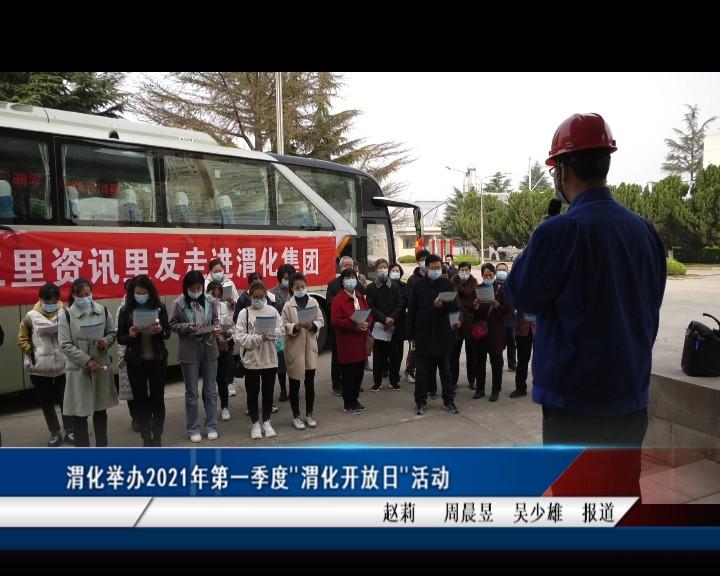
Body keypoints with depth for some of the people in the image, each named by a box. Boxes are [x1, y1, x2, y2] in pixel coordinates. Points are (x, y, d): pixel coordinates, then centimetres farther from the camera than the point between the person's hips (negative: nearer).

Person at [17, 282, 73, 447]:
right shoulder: (31, 317, -6)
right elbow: (22, 339, 4)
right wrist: (32, 353, -6)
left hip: (63, 366, -1)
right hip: (40, 368, 1)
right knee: (46, 403, 12)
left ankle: (70, 430, 26)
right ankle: (55, 433, 27)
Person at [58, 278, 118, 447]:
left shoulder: (102, 310, 0)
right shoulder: (66, 315, -8)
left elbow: (112, 333, 10)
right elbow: (65, 345, -11)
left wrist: (106, 342, -13)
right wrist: (87, 360, -18)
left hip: (101, 366, 3)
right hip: (78, 369, -3)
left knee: (101, 410, 15)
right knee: (79, 413, 3)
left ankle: (102, 448, 31)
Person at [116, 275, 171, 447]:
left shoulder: (160, 307, -3)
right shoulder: (125, 310, -4)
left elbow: (168, 333, 2)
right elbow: (120, 338, -1)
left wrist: (160, 330, -20)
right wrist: (130, 335, -21)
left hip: (157, 359, 0)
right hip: (135, 361, 0)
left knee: (157, 398, 7)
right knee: (140, 399, 7)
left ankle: (157, 438, 19)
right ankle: (146, 438, 19)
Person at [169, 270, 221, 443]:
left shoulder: (209, 301, -3)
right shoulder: (179, 303, -7)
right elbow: (171, 324, -1)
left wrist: (216, 329, -12)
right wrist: (186, 327, -18)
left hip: (209, 350, 2)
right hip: (189, 353, -2)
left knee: (210, 390, 11)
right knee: (191, 392, 9)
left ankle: (211, 426, 23)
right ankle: (193, 428, 22)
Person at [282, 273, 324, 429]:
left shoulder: (313, 302, 2)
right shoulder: (288, 305, -4)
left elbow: (321, 321, 4)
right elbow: (283, 325, -6)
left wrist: (312, 325, -15)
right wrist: (295, 327, -23)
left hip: (310, 346, 2)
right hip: (294, 348, -2)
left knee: (310, 382, 11)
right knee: (295, 384, 7)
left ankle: (310, 414, 25)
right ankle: (296, 416, 19)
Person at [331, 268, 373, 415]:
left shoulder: (361, 297, 14)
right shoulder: (338, 299, -9)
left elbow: (369, 315, 15)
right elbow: (335, 321, -16)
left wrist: (367, 324, -7)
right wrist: (354, 326, -23)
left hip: (361, 342, 7)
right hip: (346, 344, -6)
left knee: (359, 372, 11)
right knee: (348, 374, -1)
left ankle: (354, 400, 27)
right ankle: (347, 404, 12)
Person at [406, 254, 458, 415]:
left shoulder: (447, 284, 3)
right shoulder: (418, 285, 2)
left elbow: (454, 305, -4)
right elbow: (411, 309, 2)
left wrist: (442, 305, -26)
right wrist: (411, 332, -2)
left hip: (442, 333, 1)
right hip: (423, 333, 0)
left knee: (445, 369, 9)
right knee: (422, 370, 6)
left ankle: (448, 400, 19)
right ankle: (420, 401, 15)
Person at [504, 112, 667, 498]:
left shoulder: (561, 230, -18)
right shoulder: (644, 229, 3)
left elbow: (523, 295, -7)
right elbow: (651, 306, 12)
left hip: (576, 397, -6)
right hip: (631, 394, 7)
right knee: (622, 493, 20)